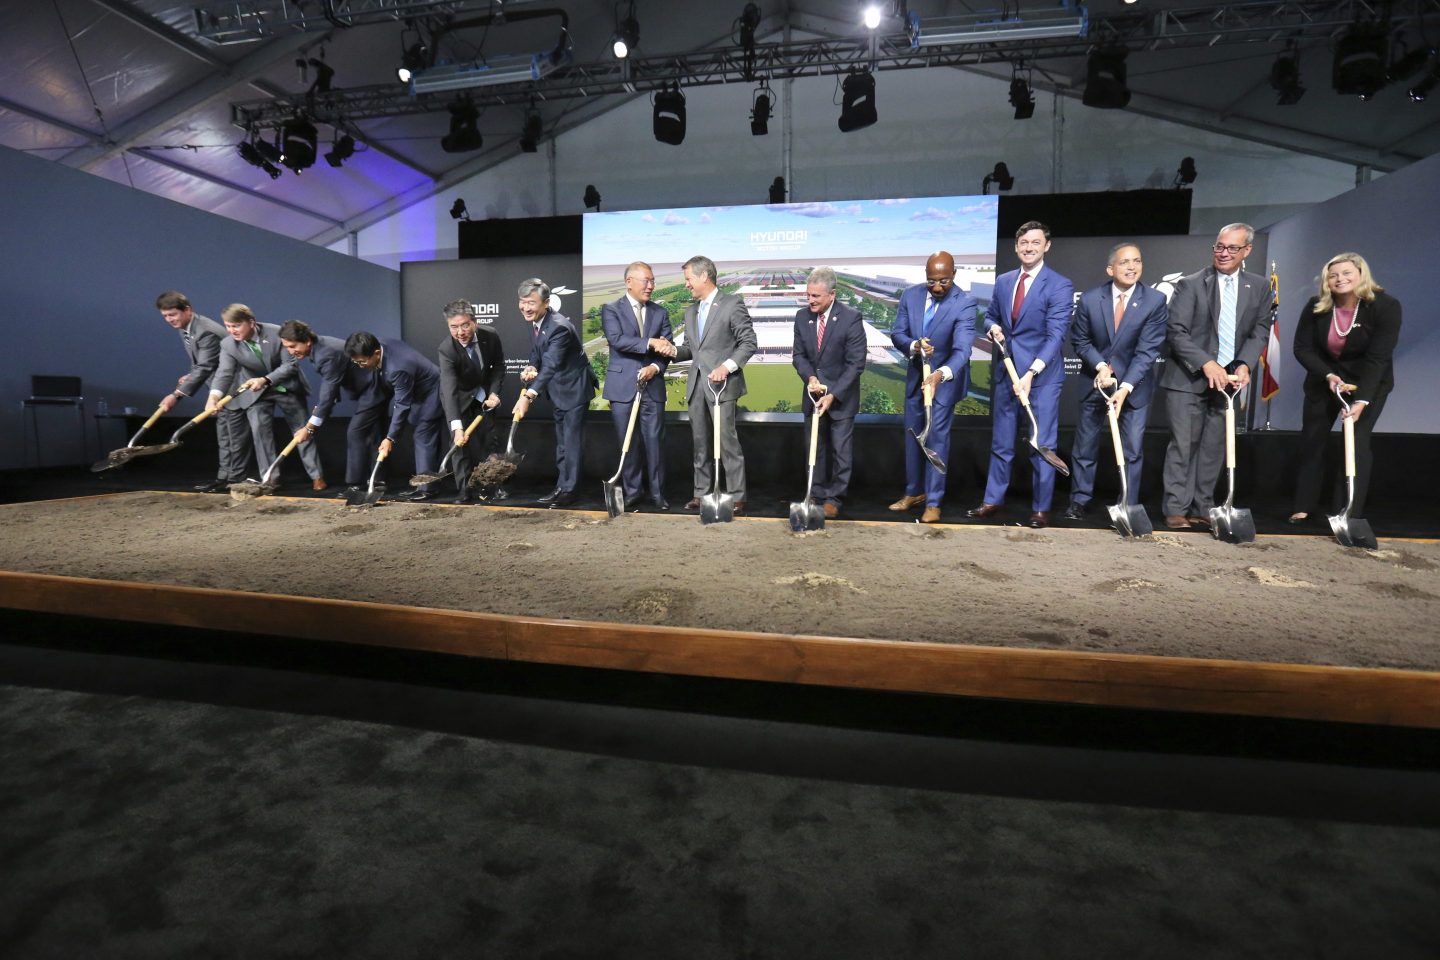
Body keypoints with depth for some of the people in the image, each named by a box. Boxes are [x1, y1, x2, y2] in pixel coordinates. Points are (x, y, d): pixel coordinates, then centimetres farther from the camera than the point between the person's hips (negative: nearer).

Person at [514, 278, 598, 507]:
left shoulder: (559, 327, -28)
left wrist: (528, 396, -43)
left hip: (574, 388, -9)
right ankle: (562, 486, 26)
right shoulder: (535, 323, 0)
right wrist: (531, 369, -14)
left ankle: (569, 489, 4)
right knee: (561, 443, 16)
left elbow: (551, 365, -35)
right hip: (558, 390, 9)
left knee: (571, 442, -5)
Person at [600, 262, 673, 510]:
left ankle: (657, 493, 10)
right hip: (623, 387, -2)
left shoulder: (660, 312, 12)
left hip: (652, 387, 2)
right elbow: (617, 340, -14)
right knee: (628, 443, 4)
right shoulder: (611, 310, 2)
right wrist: (650, 342, -20)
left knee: (655, 441, 0)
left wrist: (656, 367, -13)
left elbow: (667, 348, 5)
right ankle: (632, 493, 14)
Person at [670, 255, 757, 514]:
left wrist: (727, 366, -20)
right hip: (696, 385, 7)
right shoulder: (691, 311, 19)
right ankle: (702, 492, 18)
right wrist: (675, 350, 1)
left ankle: (736, 497, -1)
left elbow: (748, 342, -8)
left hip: (722, 383, -7)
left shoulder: (732, 304, -3)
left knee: (727, 441, -7)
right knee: (700, 442, 10)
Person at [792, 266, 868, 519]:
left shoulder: (851, 318, -16)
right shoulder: (802, 316, -2)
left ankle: (834, 498, 16)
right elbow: (798, 355, 6)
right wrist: (810, 377, -15)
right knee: (814, 448, 11)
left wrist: (833, 395, -22)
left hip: (841, 396, -4)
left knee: (841, 450, 3)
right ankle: (817, 494, 24)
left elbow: (856, 363, -16)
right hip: (813, 394, 4)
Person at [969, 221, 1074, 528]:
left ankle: (1041, 509, 12)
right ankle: (993, 500, 23)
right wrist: (993, 327, -4)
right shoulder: (1003, 281, 9)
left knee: (1041, 445, 2)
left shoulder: (1060, 286, -9)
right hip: (1004, 372, 5)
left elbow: (1055, 335, -16)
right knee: (1000, 442, 13)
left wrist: (1031, 373, -27)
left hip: (1042, 375, -5)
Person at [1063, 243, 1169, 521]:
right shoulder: (1089, 299, -8)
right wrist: (1100, 366, -15)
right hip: (1095, 382, 1)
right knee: (1084, 447, 7)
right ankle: (1080, 501, 20)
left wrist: (1125, 387, -25)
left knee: (1132, 449, 1)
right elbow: (1080, 340, 1)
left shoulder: (1155, 300, -12)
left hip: (1135, 386, -1)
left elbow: (1147, 350, -16)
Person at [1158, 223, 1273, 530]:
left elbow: (1260, 332, 8)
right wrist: (1206, 364, -20)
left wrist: (1244, 365, -10)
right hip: (1188, 378, -4)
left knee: (1214, 447, 7)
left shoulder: (1259, 287, 9)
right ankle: (1176, 509, 0)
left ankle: (1202, 507, 15)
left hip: (1228, 378, 4)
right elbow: (1175, 332, -10)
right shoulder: (1191, 284, -4)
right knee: (1184, 444, -5)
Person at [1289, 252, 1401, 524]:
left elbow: (1378, 357, -27)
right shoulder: (1316, 307, -13)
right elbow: (1302, 348, -11)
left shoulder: (1386, 306, -21)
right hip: (1324, 379, 3)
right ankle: (1303, 506, 18)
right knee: (1311, 440, 5)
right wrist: (1328, 375, -27)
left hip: (1370, 383, -3)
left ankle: (1350, 514, -7)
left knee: (1357, 443, -11)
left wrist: (1361, 400, -35)